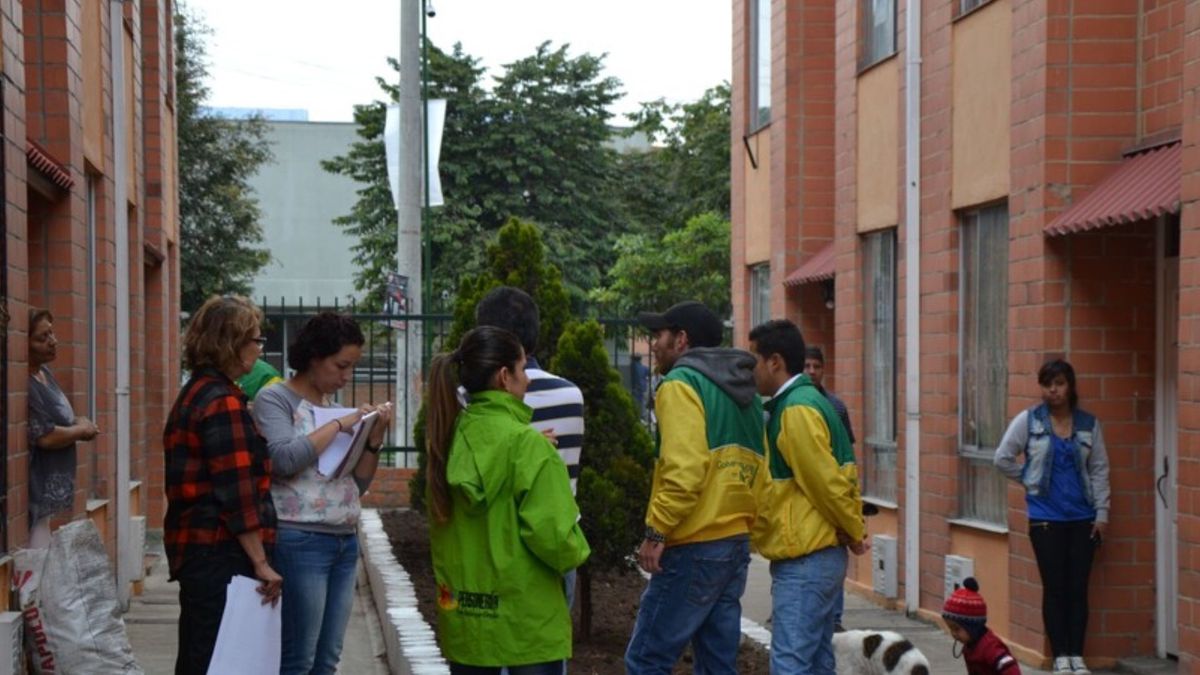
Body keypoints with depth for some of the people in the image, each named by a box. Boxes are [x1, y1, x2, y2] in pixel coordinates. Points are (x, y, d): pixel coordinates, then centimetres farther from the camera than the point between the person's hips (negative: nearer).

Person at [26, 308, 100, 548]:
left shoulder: (44, 373, 10)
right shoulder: (25, 384, -20)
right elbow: (45, 437, -22)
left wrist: (79, 423, 5)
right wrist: (81, 430, -6)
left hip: (53, 489, 10)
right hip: (37, 492, -10)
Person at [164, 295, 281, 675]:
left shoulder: (195, 393, 15)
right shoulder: (223, 402, -15)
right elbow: (238, 491, -19)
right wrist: (261, 562, -17)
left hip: (194, 548, 10)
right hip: (220, 552, -10)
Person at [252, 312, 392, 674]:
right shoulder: (275, 399, -2)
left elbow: (359, 484, 17)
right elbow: (284, 458, -20)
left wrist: (374, 440, 2)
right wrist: (339, 425, -13)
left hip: (345, 541, 7)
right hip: (299, 540, -7)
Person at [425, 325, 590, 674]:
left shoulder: (448, 438, 2)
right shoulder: (526, 443, -16)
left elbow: (440, 523, 11)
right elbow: (551, 533, -17)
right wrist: (576, 553, 2)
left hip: (463, 616, 6)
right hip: (526, 620, -6)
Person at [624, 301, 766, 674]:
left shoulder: (682, 384, -9)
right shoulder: (743, 392, 17)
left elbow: (683, 469, -20)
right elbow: (758, 473, 14)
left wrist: (656, 530, -16)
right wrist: (741, 524, 15)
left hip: (693, 548, -9)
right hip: (736, 543, 9)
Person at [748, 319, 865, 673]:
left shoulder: (797, 410, -16)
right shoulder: (803, 402, 16)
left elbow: (827, 482, -19)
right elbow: (832, 476, 19)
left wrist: (854, 532, -7)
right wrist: (851, 531, 13)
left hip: (804, 560, -10)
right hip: (818, 555, 10)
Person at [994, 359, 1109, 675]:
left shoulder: (1088, 424, 4)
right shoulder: (1028, 420, -2)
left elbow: (1099, 470, 6)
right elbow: (1003, 458, 2)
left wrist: (1102, 513, 2)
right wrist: (1029, 480, 1)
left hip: (1082, 518, 2)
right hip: (1046, 518, -2)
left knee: (1078, 587, 3)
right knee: (1055, 588, 1)